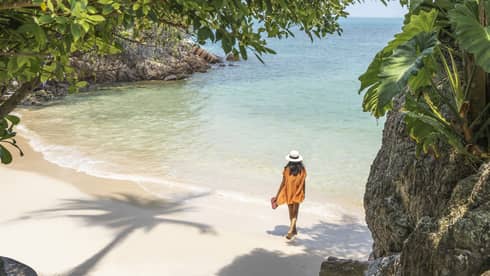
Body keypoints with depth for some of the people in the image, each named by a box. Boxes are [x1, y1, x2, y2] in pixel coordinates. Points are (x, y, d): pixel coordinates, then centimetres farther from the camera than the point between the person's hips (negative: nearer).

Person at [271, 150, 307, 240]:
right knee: (295, 213, 6)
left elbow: (283, 183, -11)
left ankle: (293, 230, 31)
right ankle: (291, 230, -13)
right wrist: (303, 195, 12)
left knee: (291, 212, 18)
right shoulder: (302, 170, -10)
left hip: (288, 193, 0)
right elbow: (303, 184, -4)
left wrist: (277, 195, -3)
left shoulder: (287, 169, -14)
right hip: (298, 194, 0)